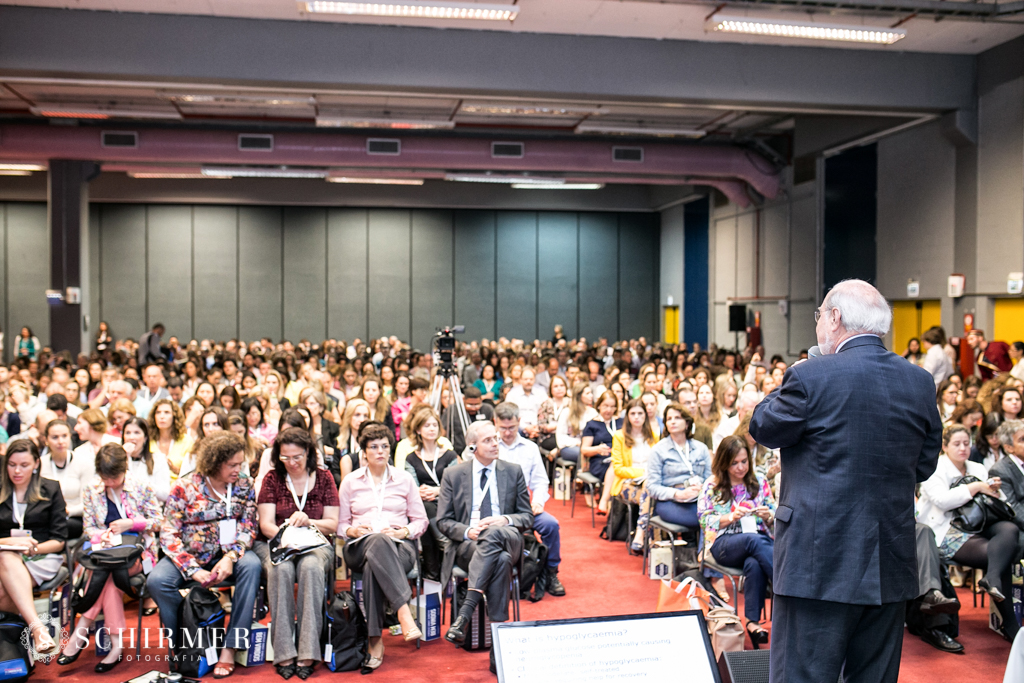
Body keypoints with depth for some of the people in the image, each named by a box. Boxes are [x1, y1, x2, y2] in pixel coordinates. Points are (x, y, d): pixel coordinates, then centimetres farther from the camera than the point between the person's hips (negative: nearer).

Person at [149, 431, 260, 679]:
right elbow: (169, 535, -11)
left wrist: (230, 557, -21)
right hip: (190, 555, -1)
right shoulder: (185, 486, -9)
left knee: (252, 565, -32)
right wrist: (193, 570, -22)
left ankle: (230, 649, -26)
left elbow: (248, 529, -1)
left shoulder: (244, 484, -1)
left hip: (229, 552, 1)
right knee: (157, 581, -28)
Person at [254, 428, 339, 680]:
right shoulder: (272, 479, 9)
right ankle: (284, 654, -33)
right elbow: (266, 525, 1)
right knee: (281, 569, -35)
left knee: (311, 567, -35)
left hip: (315, 545, 0)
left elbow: (333, 524, 5)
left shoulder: (323, 477, 9)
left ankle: (307, 654, -35)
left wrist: (308, 522, -14)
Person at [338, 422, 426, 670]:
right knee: (378, 542, -41)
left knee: (373, 565, -39)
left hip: (399, 546, 0)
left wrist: (403, 532, -7)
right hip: (360, 546, 0)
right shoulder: (350, 482, 17)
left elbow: (421, 520, 14)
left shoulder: (404, 479, 16)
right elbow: (340, 524, 16)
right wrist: (353, 530, -7)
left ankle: (375, 640, -39)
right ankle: (404, 610, -50)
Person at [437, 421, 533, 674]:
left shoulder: (514, 472, 13)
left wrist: (505, 520, -10)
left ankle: (465, 611, -41)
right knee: (500, 560, -36)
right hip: (468, 544, -1)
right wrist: (467, 531, -13)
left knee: (494, 533, -38)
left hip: (507, 540, 1)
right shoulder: (453, 475, 10)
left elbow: (527, 517, 13)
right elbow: (443, 521, 8)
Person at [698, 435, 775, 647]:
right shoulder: (712, 486, 9)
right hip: (724, 542, -2)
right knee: (754, 540, -38)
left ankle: (753, 622, -34)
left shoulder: (760, 482, 16)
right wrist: (731, 517, -13)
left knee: (754, 563, -37)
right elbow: (704, 521, 2)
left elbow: (775, 516, 14)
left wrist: (768, 515, -10)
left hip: (761, 538, 2)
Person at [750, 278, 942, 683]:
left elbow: (762, 429, 0)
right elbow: (925, 464, 12)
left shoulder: (811, 376, -14)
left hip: (820, 564, -6)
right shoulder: (920, 382, 4)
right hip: (891, 566, 6)